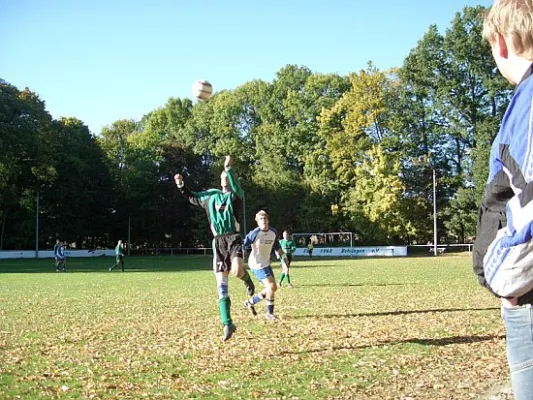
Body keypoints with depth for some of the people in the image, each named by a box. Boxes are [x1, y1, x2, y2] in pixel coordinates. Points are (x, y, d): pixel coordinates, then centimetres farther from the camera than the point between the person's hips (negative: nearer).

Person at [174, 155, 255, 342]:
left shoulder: (236, 195, 2)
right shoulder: (211, 195, 17)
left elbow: (236, 188, -22)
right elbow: (192, 197, 30)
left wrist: (228, 168, -34)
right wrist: (180, 184, 16)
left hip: (233, 239, -4)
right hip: (218, 242, 4)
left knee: (237, 271, -32)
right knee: (221, 285, -1)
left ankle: (247, 280, 7)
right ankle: (227, 324, 4)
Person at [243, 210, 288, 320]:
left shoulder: (273, 232, 1)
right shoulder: (255, 233, -19)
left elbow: (277, 246, 18)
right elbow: (244, 245, -17)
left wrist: (283, 256, 15)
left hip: (266, 263, 8)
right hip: (257, 264, -8)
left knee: (272, 288, 11)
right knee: (271, 286, -15)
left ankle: (251, 302, 27)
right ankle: (269, 313, 0)